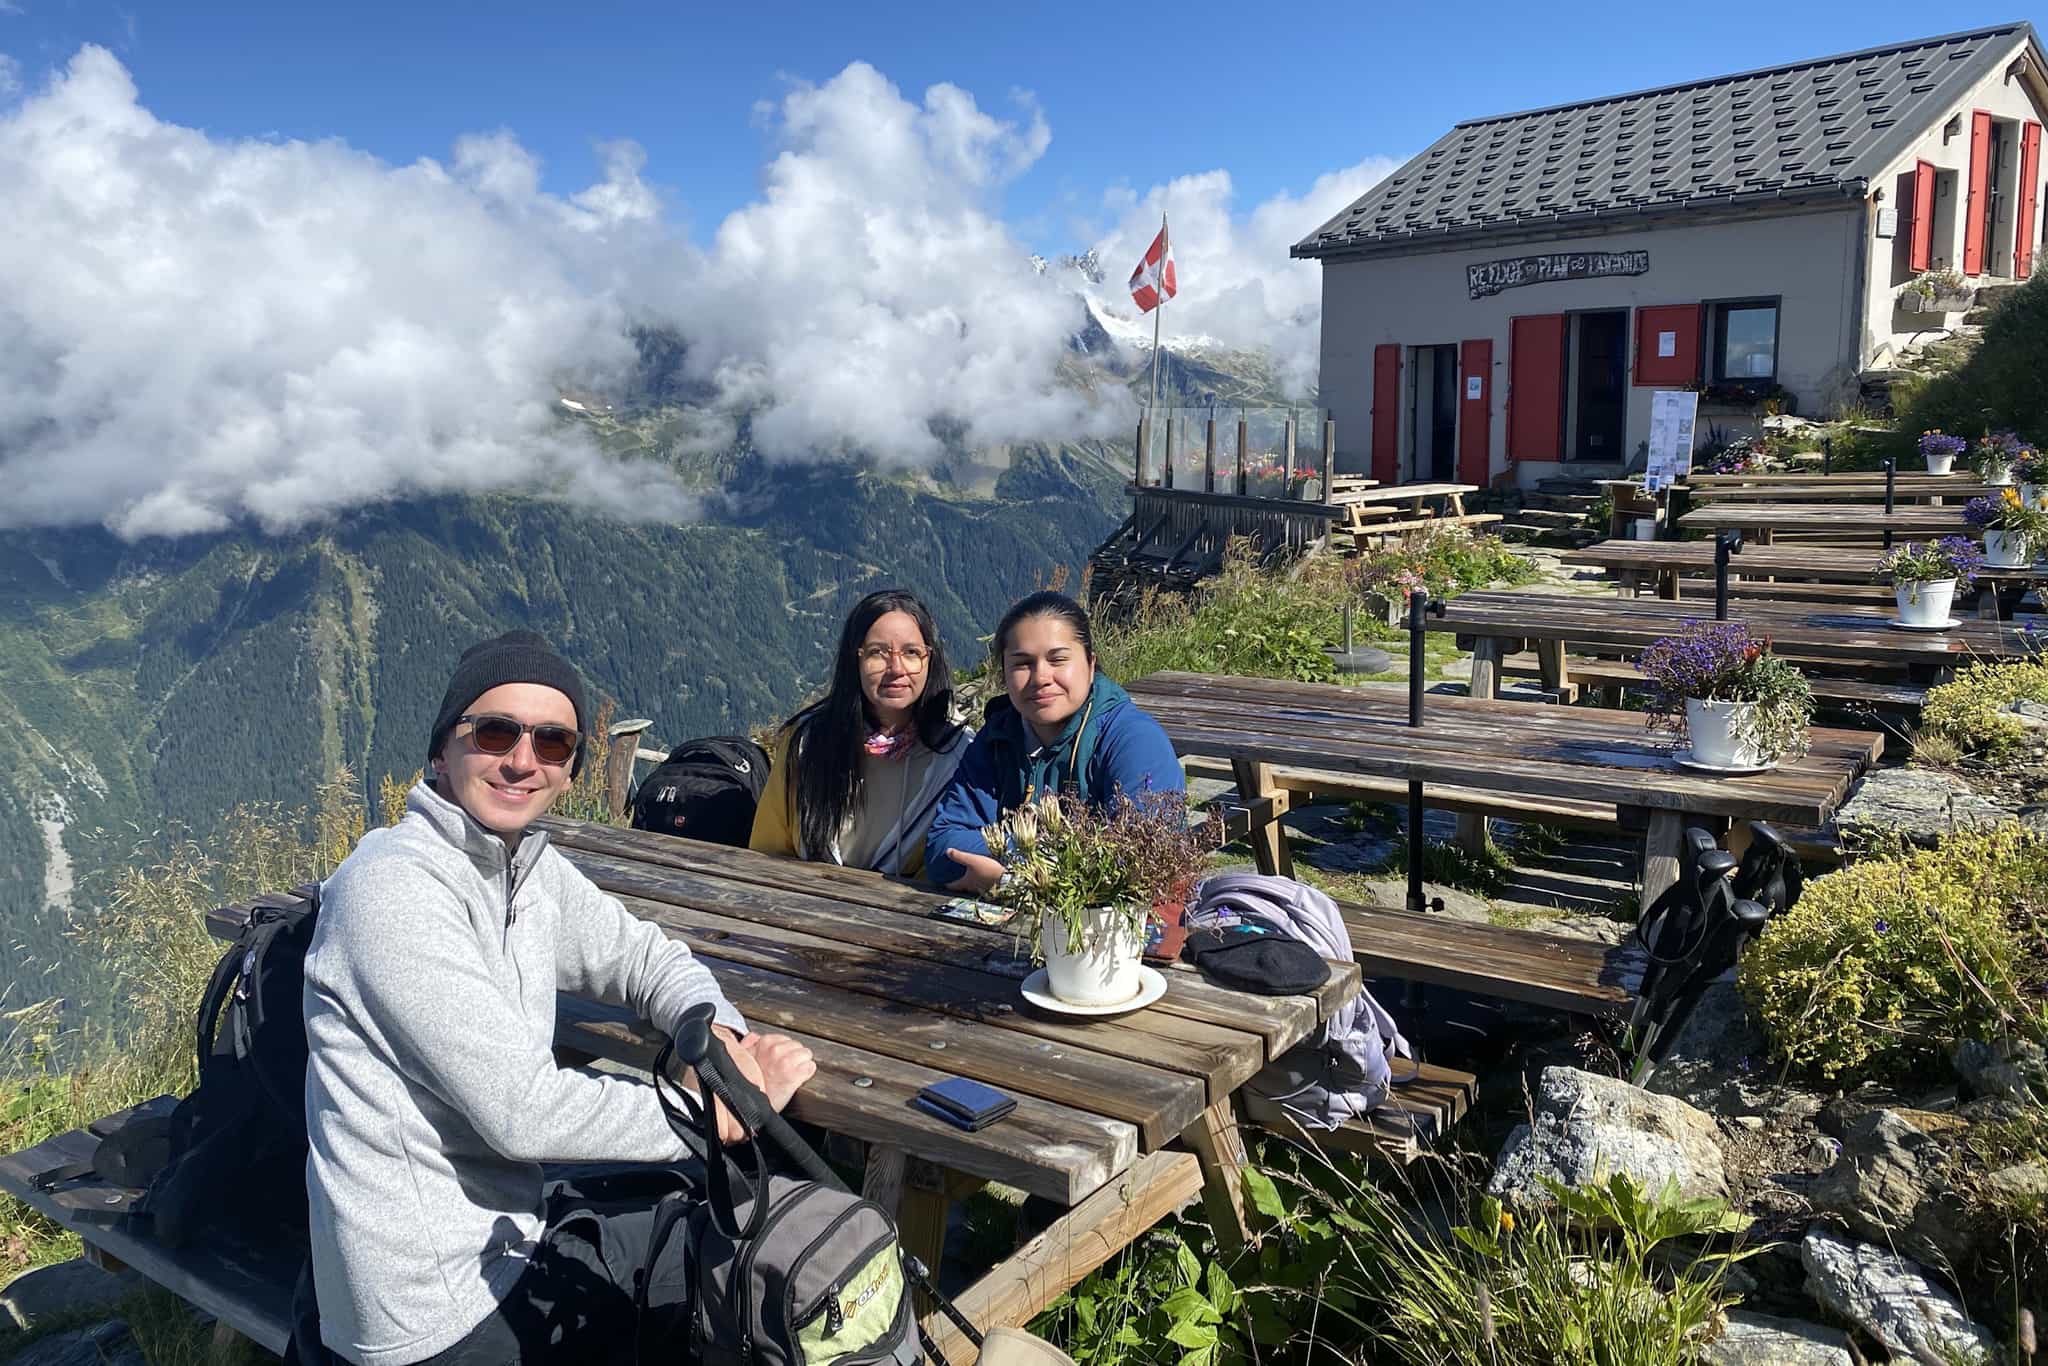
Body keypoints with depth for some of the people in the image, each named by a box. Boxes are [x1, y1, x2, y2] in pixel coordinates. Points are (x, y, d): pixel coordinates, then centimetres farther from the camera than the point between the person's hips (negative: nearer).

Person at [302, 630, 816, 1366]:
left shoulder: (532, 869, 2)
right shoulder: (394, 886, -22)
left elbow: (646, 957, 13)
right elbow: (521, 1108, -26)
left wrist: (721, 1035, -10)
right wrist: (723, 1109, -18)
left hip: (510, 1240, 8)